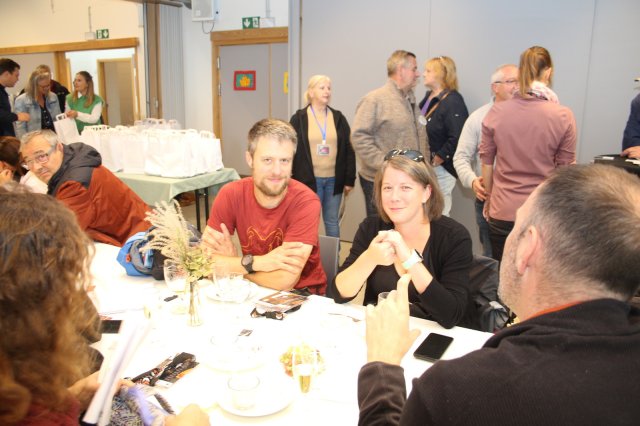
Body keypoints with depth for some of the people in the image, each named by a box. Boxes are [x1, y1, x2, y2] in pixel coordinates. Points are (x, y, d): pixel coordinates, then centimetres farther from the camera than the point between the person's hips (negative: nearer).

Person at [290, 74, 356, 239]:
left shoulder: (339, 118, 7)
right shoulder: (299, 119, -1)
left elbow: (349, 151, 6)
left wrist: (349, 180, 1)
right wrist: (292, 181, -6)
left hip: (334, 180, 3)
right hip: (309, 180, -2)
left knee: (332, 221, 12)